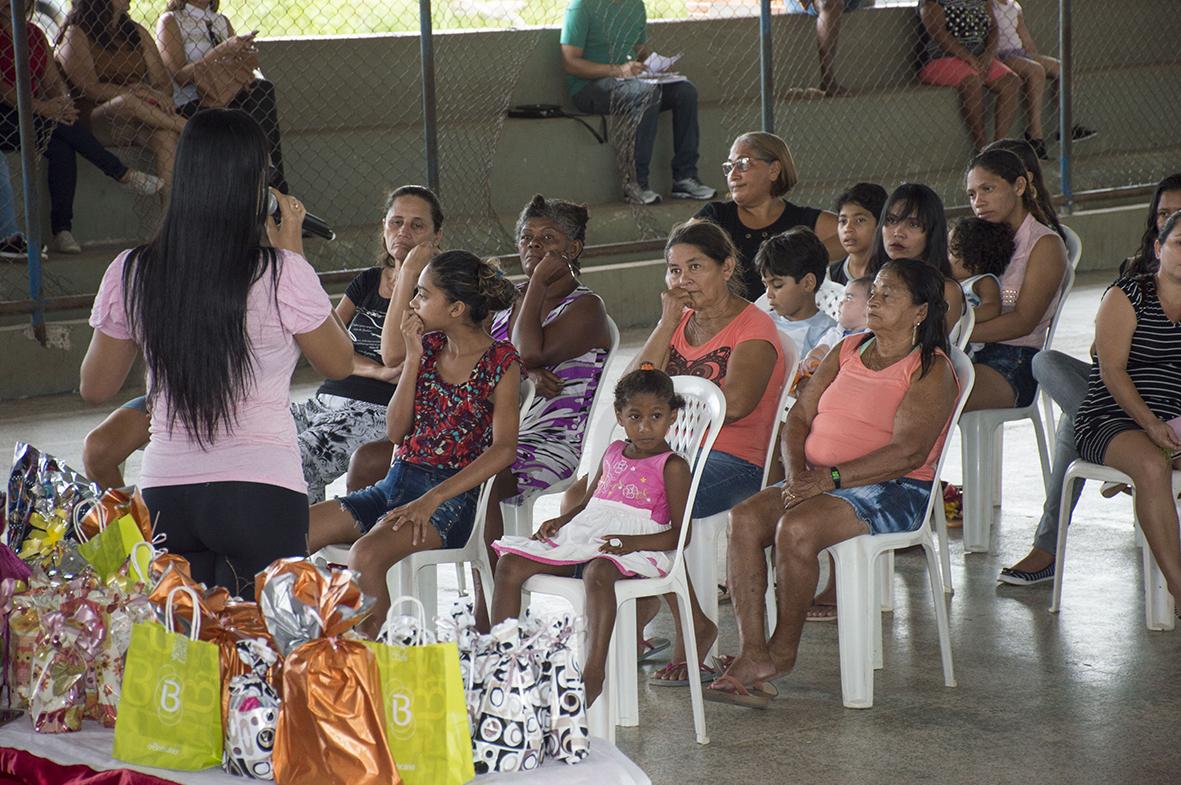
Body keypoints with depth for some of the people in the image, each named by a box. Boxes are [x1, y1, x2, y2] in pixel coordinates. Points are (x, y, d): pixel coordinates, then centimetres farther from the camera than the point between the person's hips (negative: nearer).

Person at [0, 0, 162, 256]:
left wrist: (63, 100, -13)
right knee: (59, 122, -26)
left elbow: (54, 80, 11)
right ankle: (122, 173, -14)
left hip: (31, 119, 6)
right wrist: (39, 107, -27)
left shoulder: (35, 34, 16)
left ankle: (62, 231, -26)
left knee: (61, 149, -23)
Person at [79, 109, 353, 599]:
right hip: (261, 495, -3)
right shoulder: (282, 274, -9)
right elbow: (339, 365, 9)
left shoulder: (131, 274, 1)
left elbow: (95, 389, 14)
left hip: (164, 494, 3)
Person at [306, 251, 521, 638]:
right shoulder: (429, 345, 11)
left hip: (451, 496, -7)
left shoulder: (501, 361, -5)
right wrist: (414, 358, -1)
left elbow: (504, 449, -14)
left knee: (365, 555, -36)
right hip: (395, 484, 7)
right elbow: (396, 431, 8)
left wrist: (432, 500, -22)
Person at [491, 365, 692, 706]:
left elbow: (680, 533, -6)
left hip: (633, 548, -7)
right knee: (510, 564, -11)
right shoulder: (614, 453, 21)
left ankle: (594, 671, -50)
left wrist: (632, 542, -20)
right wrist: (561, 520, 10)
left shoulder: (671, 466, 1)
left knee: (597, 572, -42)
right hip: (579, 538, 7)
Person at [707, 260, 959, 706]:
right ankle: (752, 655, -26)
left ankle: (784, 649, -12)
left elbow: (908, 453, -18)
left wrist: (830, 477, -23)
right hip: (819, 482, 7)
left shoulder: (931, 370, -4)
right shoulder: (848, 351, 18)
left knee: (796, 527, -32)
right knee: (744, 518, -20)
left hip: (894, 491, -7)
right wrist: (797, 474, -7)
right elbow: (799, 417, 14)